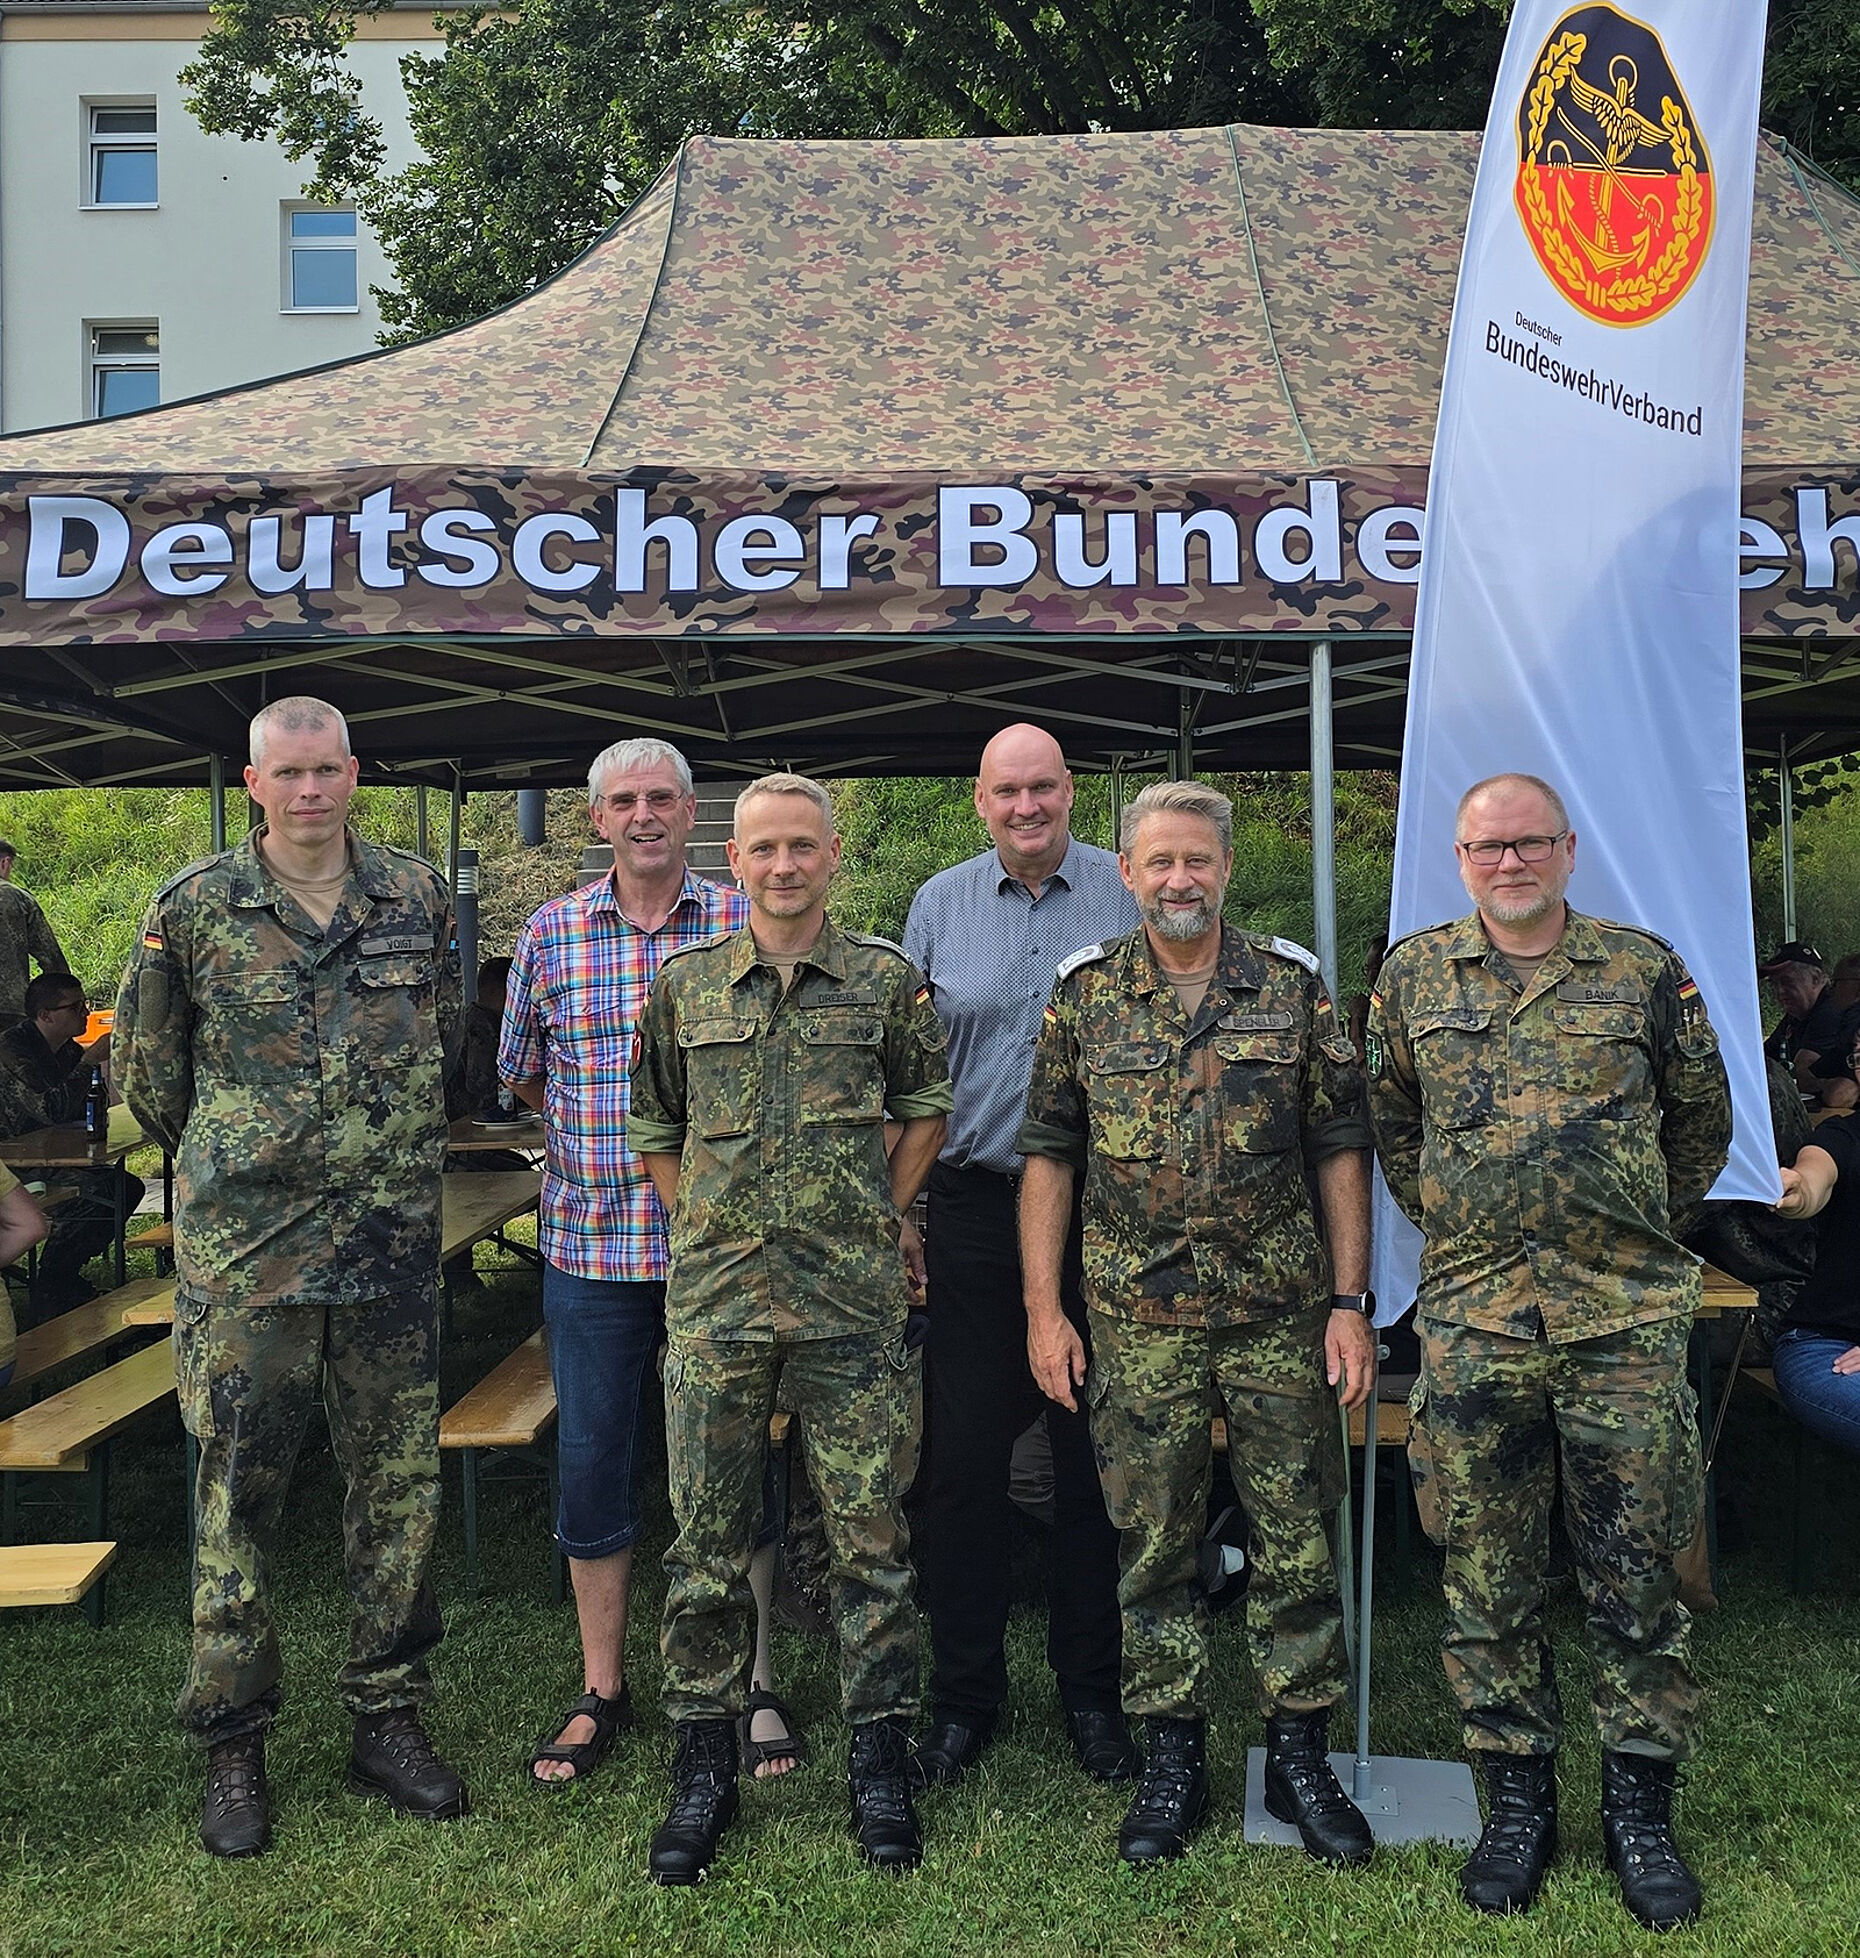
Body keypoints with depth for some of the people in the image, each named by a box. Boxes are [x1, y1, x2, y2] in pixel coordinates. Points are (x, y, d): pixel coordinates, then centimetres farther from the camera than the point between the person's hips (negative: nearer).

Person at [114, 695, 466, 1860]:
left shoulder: (420, 899, 4)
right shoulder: (195, 909, -1)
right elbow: (147, 1066, 9)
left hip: (395, 1247, 2)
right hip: (244, 1250, -2)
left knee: (401, 1487, 9)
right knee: (239, 1494, 6)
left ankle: (389, 1718, 24)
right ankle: (235, 1747, 21)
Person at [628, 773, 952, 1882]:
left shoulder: (888, 981, 2)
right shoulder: (685, 986, 6)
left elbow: (929, 1105, 13)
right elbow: (656, 1127, 16)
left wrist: (881, 1217, 7)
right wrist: (700, 1229, 9)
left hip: (852, 1300, -1)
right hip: (715, 1299, 2)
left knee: (870, 1531, 5)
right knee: (708, 1536, 7)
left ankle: (881, 1758, 21)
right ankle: (704, 1763, 23)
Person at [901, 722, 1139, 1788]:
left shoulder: (1132, 896, 3)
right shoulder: (939, 905, 8)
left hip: (1101, 1207, -1)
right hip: (973, 1208, 1)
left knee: (1097, 1453, 9)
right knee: (964, 1454, 5)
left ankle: (1094, 1690, 26)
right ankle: (965, 1694, 21)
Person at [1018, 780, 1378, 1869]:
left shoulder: (1292, 984, 2)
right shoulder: (1084, 995, 3)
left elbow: (1341, 1151, 2)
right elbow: (1050, 1157, 4)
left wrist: (1351, 1302, -3)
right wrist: (1044, 1309, -1)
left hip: (1283, 1315, 0)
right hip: (1139, 1321, 0)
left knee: (1297, 1534, 8)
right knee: (1154, 1543, 9)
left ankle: (1301, 1754, 25)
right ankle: (1173, 1760, 24)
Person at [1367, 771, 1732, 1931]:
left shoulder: (1645, 969, 3)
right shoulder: (1413, 973, 6)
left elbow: (1703, 1118, 14)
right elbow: (1391, 1123, 17)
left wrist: (1648, 1229, 12)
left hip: (1628, 1318, 0)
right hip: (1471, 1320, 1)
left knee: (1637, 1575, 6)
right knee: (1490, 1577, 8)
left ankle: (1641, 1807, 23)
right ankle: (1519, 1801, 24)